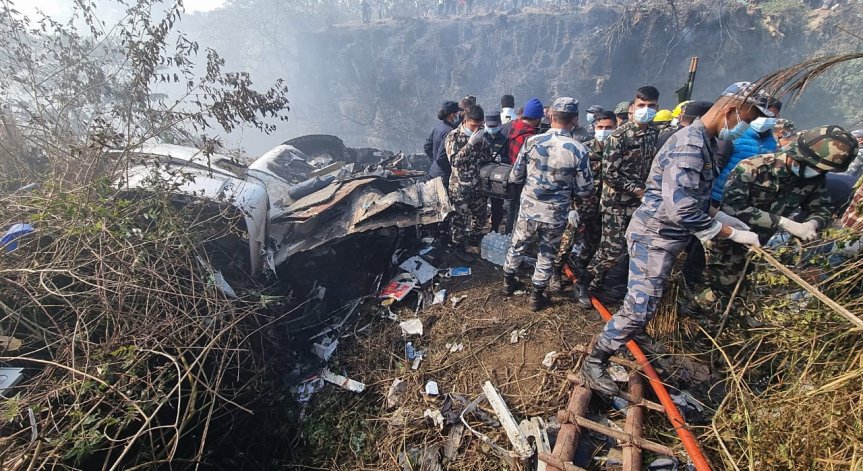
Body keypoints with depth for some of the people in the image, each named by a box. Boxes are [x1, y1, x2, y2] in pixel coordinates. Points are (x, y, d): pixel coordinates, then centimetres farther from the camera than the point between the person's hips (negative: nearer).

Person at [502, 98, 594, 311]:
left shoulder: (532, 141, -10)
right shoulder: (579, 150, -14)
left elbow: (514, 177, -2)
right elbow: (585, 191, -7)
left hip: (528, 209, 1)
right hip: (556, 215, -1)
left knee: (517, 246, 23)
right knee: (547, 255, 18)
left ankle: (508, 282, 42)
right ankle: (537, 296, 30)